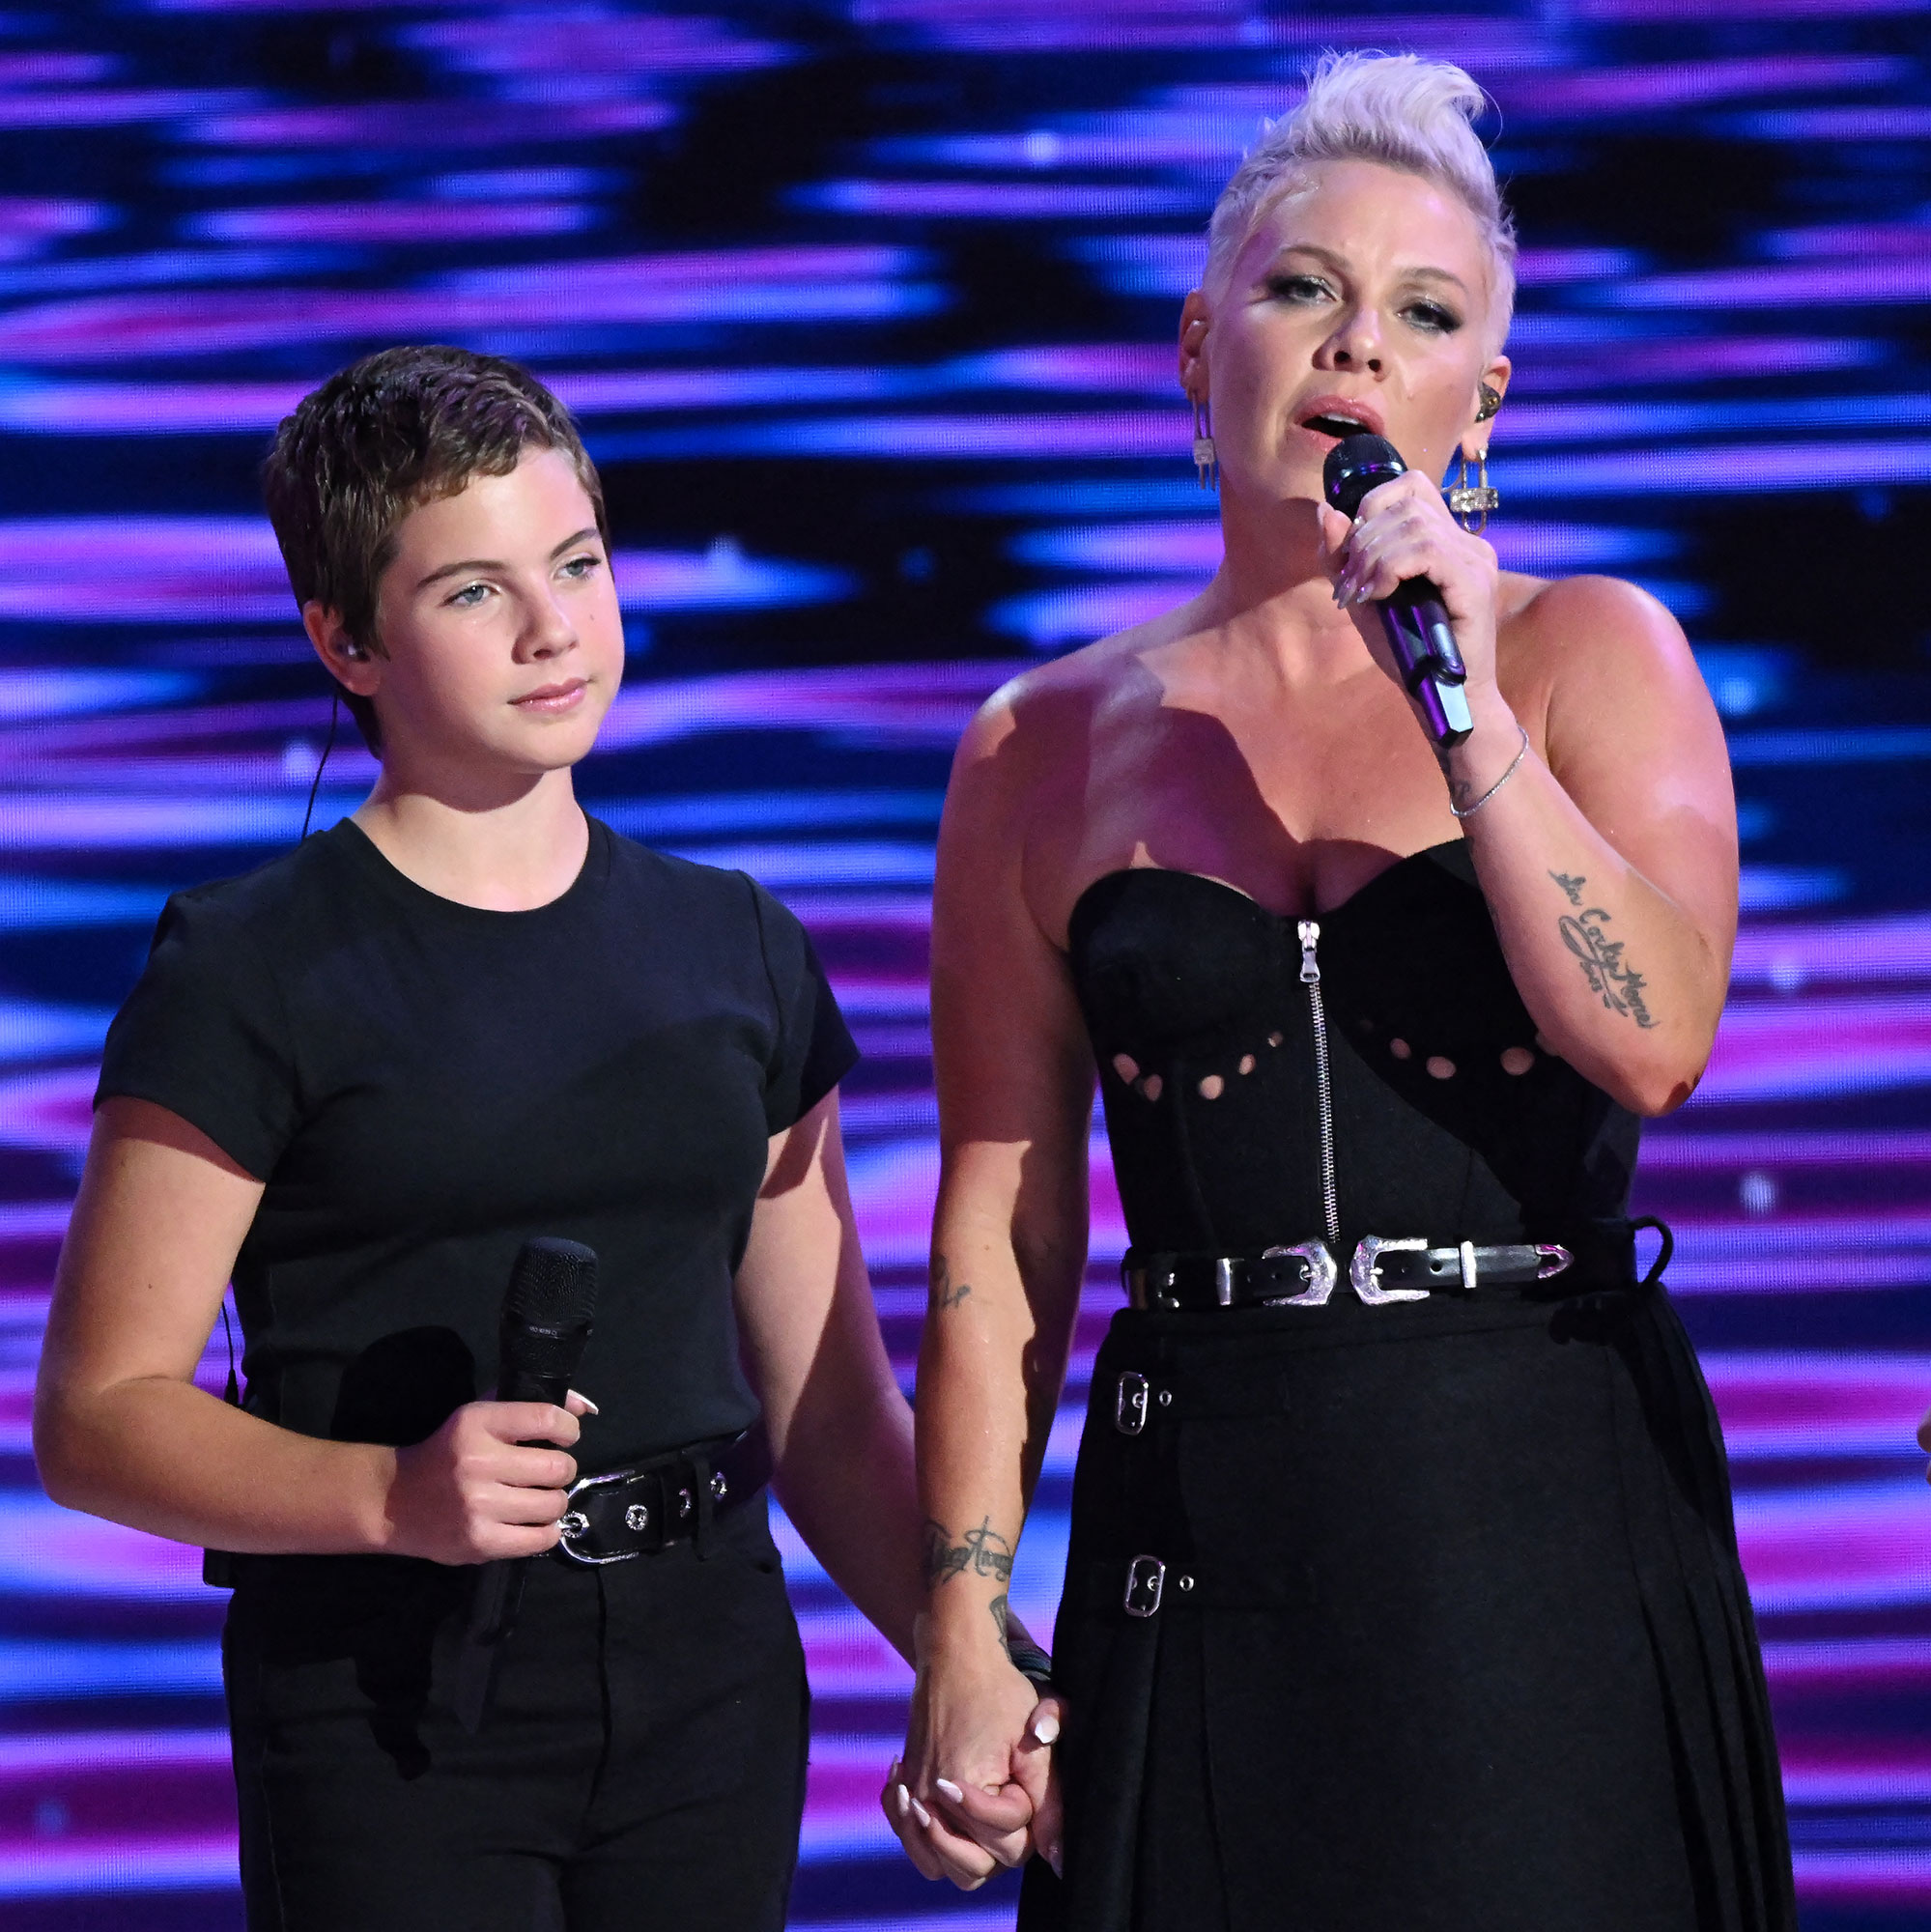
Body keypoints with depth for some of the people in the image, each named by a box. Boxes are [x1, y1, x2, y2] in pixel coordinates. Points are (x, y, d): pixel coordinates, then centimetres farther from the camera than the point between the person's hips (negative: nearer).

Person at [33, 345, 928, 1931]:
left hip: (709, 1680, 4)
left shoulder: (738, 953, 11)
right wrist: (393, 1498, -23)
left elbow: (832, 1408, 13)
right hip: (387, 1697, -4)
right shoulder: (251, 974, -4)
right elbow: (98, 1414, -8)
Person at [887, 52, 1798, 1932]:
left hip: (1543, 1513, -1)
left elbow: (1654, 1043, -10)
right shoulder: (1050, 748, 8)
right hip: (1207, 1533, 1)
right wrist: (963, 1636, 2)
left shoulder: (1592, 651, 5)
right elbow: (997, 1230, 7)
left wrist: (1468, 709, -13)